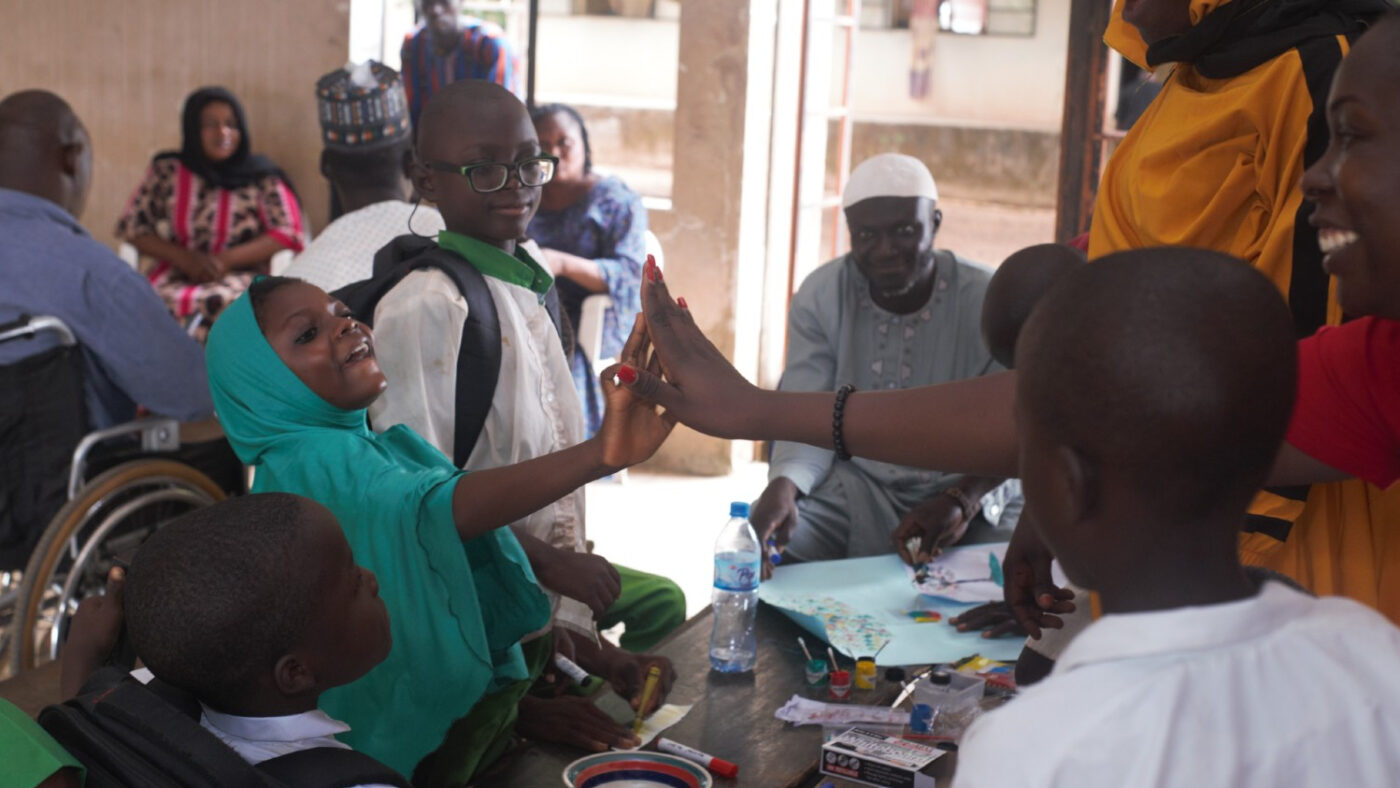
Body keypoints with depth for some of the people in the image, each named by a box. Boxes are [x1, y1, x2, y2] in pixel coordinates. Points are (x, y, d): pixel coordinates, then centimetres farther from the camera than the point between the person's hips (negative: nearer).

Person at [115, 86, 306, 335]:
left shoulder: (262, 178, 7)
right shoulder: (166, 172, 11)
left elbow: (290, 233, 1)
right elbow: (130, 226, 9)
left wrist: (227, 260, -11)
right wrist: (185, 258, -7)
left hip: (241, 275, -1)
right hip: (175, 275, 2)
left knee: (218, 302, -37)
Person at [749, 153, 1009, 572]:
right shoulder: (819, 297, 0)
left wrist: (962, 501, -31)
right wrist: (783, 486, -29)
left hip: (965, 491, -1)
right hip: (853, 487, 1)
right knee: (764, 548, -26)